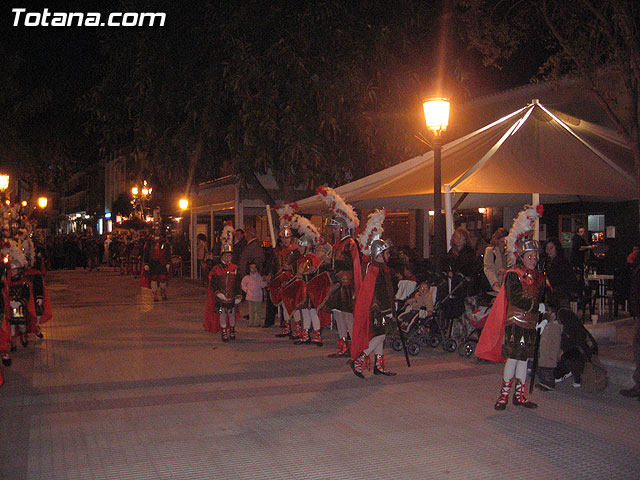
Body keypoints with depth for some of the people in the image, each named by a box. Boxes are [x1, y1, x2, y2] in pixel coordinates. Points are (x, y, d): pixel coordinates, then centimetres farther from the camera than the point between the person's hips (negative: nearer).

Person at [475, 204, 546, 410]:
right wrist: (536, 306, -14)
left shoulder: (539, 277, 13)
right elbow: (515, 299, -17)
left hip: (531, 324, 6)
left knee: (523, 359, 10)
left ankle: (519, 395, 17)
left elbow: (542, 299, 18)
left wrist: (543, 319, 6)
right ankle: (504, 395, 4)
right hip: (515, 323, -6)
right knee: (513, 358, -6)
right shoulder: (512, 275, -8)